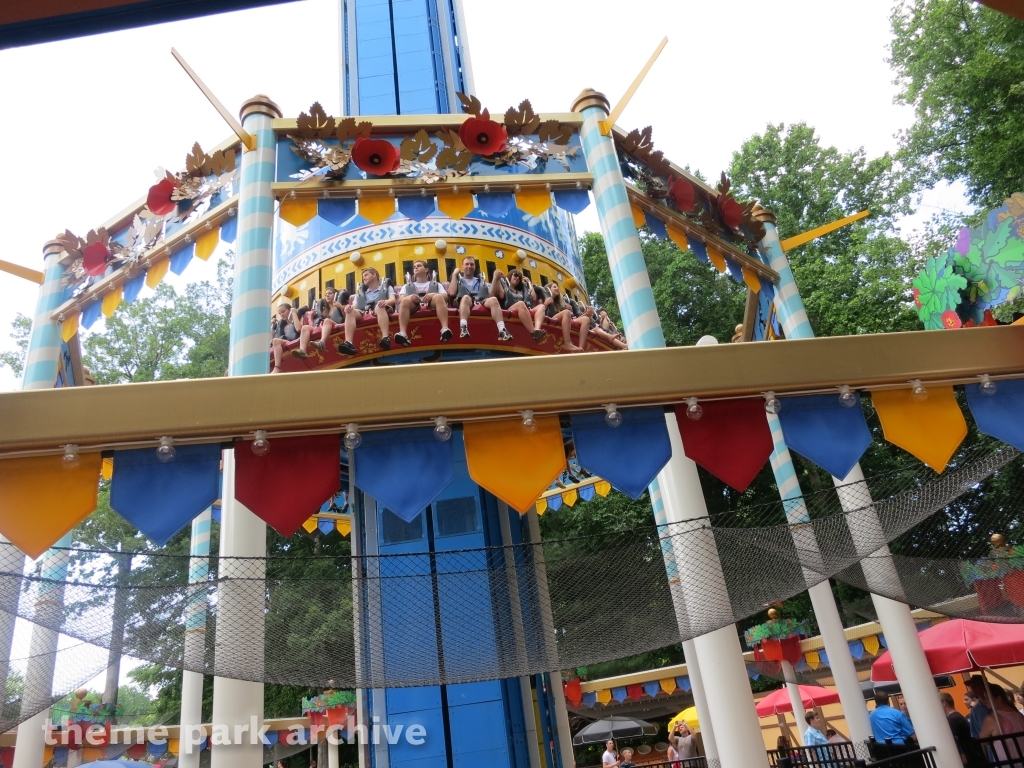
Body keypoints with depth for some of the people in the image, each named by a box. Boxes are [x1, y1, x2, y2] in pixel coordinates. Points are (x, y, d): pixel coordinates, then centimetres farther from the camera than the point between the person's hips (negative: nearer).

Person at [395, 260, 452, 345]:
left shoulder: (435, 284, 32)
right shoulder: (407, 286, 33)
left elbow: (445, 296, 12)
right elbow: (400, 300, 14)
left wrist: (433, 295, -10)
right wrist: (410, 297, -10)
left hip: (431, 305, 0)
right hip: (414, 307, 0)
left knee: (438, 297, -32)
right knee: (405, 301, -33)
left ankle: (445, 329, -53)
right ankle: (402, 333, -53)